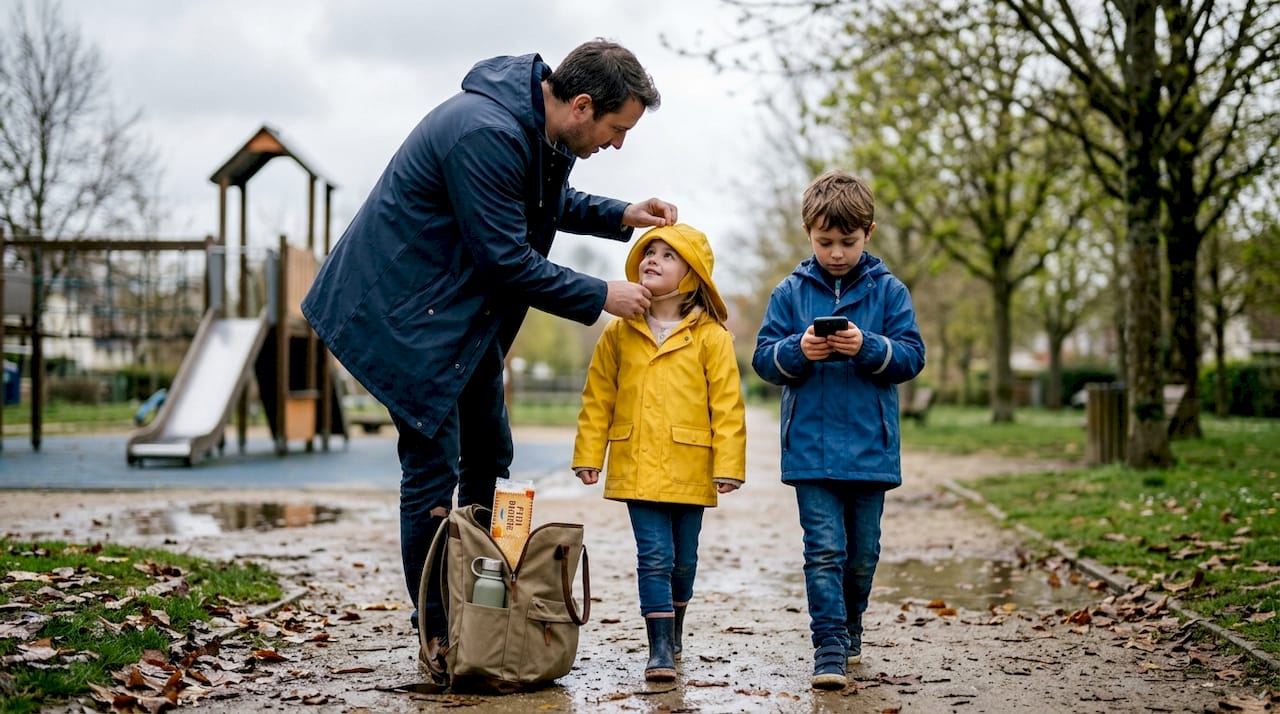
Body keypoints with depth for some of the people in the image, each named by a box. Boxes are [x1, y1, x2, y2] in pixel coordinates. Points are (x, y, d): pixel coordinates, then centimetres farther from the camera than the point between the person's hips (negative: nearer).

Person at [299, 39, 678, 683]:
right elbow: (506, 258, -26)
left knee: (489, 460, 12)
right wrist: (600, 297, -18)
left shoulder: (540, 127, 1)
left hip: (468, 310, 10)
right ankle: (438, 637, 3)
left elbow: (550, 202, 21)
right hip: (407, 311, -10)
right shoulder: (486, 135, -29)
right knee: (433, 468, -8)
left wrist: (620, 216, 4)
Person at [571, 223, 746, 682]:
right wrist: (588, 455, 4)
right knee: (654, 557, -6)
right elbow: (598, 399, 8)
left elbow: (727, 404, -4)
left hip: (690, 468, 0)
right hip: (638, 467, 1)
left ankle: (673, 636, 32)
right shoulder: (619, 333, 5)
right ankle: (660, 650, -2)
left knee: (683, 560, 12)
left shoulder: (711, 336, -2)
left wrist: (727, 465, -9)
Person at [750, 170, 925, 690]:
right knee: (824, 550, -6)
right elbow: (763, 358, 3)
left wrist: (868, 347, -19)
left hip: (870, 448, 1)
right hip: (810, 448, -1)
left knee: (862, 552, 13)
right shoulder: (791, 292, 4)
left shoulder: (888, 291, 3)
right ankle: (829, 648, -4)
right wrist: (798, 351, -17)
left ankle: (849, 628, 34)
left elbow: (912, 355, -2)